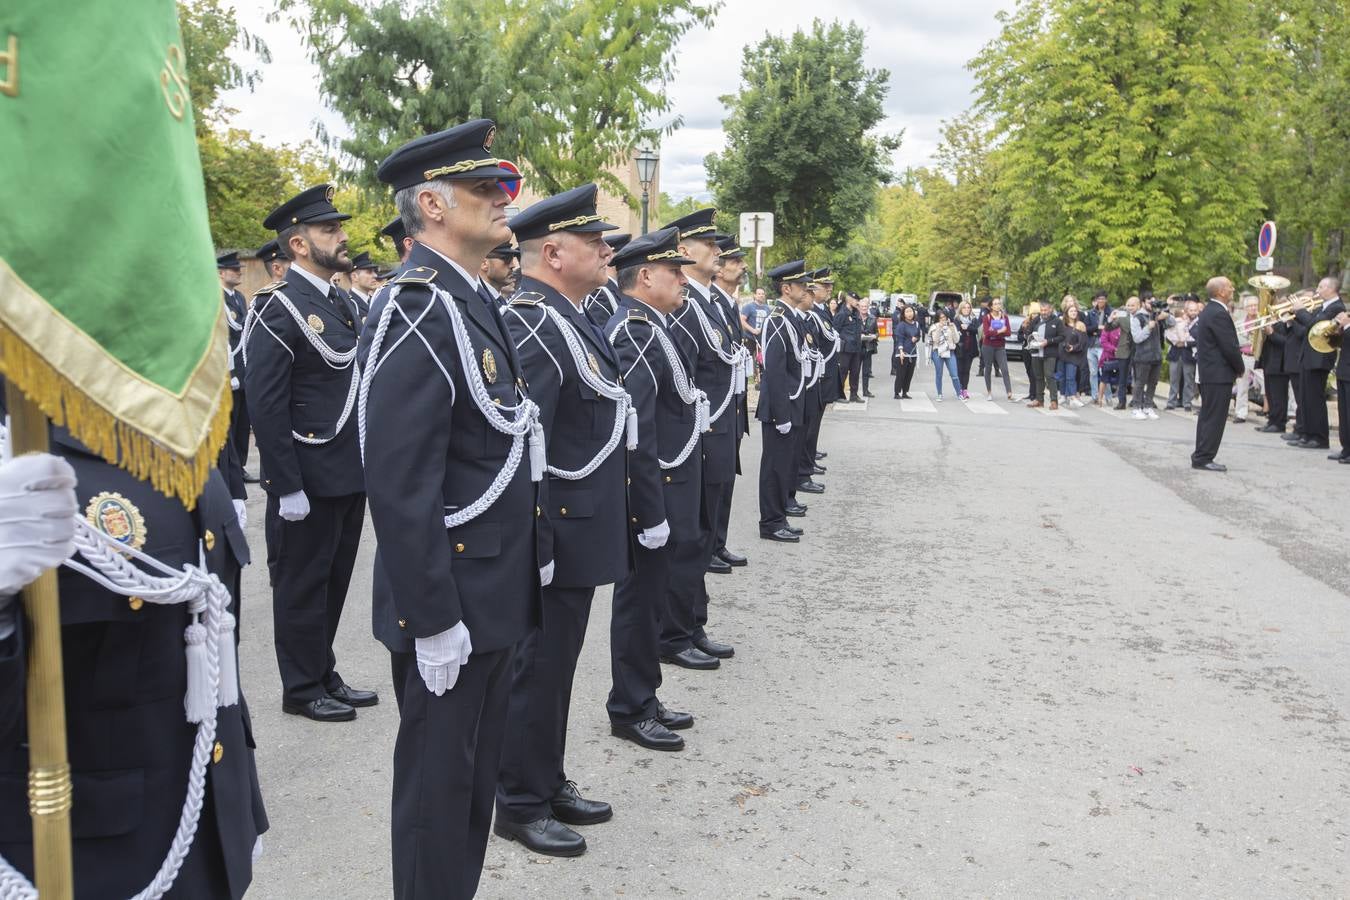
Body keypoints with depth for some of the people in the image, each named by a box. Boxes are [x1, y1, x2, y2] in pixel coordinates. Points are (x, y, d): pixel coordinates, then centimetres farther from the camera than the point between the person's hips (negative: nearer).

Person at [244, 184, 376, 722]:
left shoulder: (342, 304, 12)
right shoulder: (277, 308, -14)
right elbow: (265, 406, -18)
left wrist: (368, 464, 13)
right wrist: (287, 487, -19)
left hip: (350, 472, 8)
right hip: (309, 477, -8)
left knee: (333, 580, 18)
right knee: (302, 584, 6)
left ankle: (325, 676, 31)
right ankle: (302, 690, 20)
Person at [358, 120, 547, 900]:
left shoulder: (477, 303, 10)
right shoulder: (416, 312, -20)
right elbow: (400, 485, -24)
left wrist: (538, 545, 15)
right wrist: (433, 618, -22)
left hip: (497, 590, 9)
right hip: (451, 599, -9)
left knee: (478, 770, 21)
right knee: (438, 778, 8)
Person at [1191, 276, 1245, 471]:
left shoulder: (1208, 311, 13)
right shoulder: (1219, 314, -18)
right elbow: (1230, 346, -20)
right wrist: (1240, 368, -5)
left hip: (1207, 372, 10)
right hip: (1219, 374, -10)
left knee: (1207, 416, 14)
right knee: (1215, 417, -7)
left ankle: (1201, 456, 18)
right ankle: (1204, 458, -5)